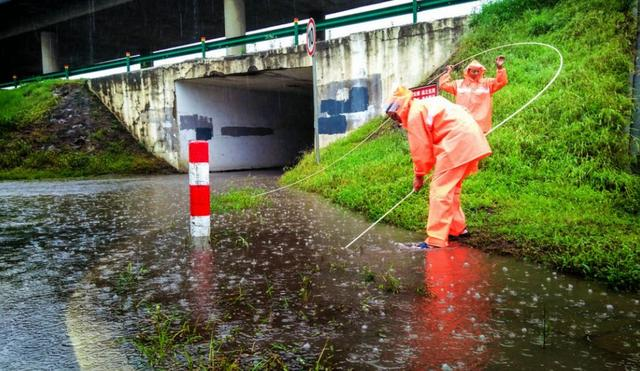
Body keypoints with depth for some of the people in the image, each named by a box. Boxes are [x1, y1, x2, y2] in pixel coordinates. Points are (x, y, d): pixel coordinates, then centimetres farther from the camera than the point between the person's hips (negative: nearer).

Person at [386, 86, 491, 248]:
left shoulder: (414, 114, -4)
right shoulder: (427, 104, 25)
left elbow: (420, 148, -3)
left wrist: (419, 175, 10)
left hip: (457, 142, -10)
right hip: (470, 137, 10)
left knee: (440, 190, -7)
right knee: (451, 187, 21)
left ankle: (436, 241, -9)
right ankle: (457, 227, 31)